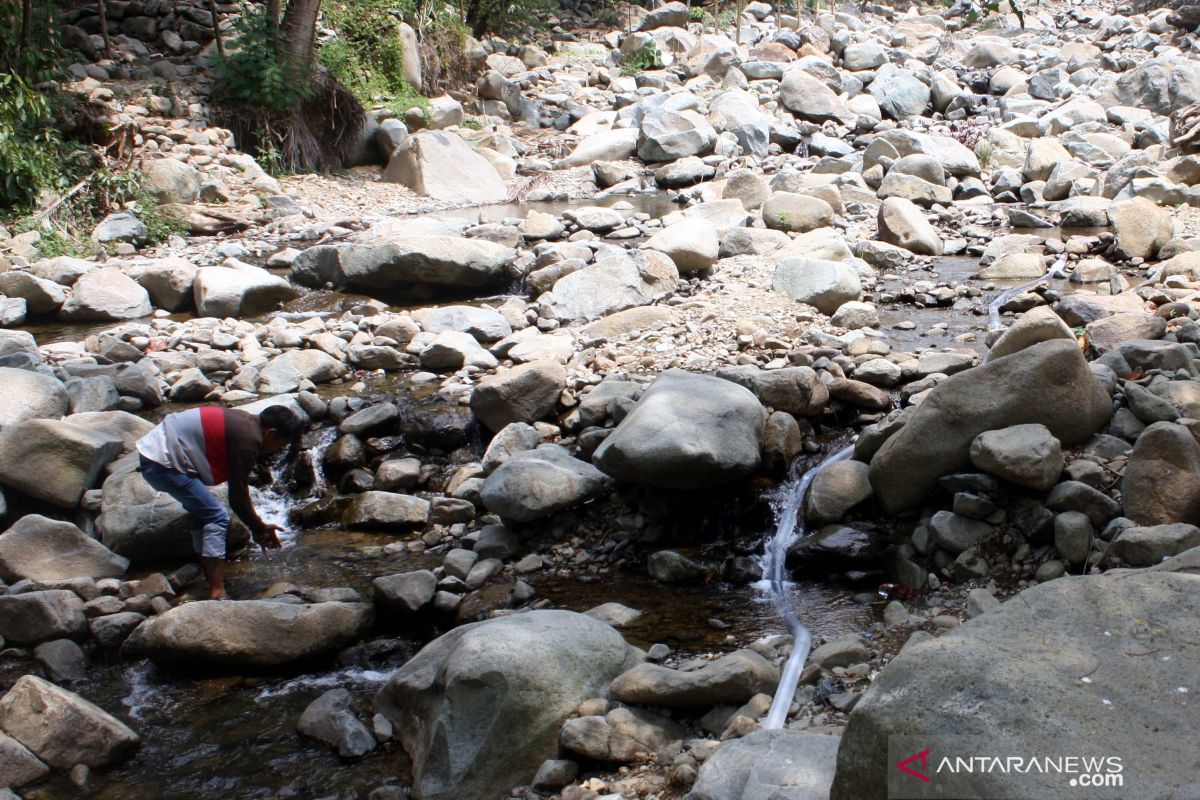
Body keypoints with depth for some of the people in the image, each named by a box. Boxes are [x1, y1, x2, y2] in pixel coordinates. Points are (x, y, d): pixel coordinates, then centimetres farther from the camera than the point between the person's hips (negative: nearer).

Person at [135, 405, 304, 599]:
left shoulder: (246, 421, 12)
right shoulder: (248, 439, -18)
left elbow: (239, 484, 20)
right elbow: (238, 497, -15)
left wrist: (258, 527, 21)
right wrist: (259, 529, -1)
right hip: (163, 463, -11)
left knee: (202, 514, 20)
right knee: (216, 518, -9)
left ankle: (211, 580, 26)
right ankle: (217, 595, -13)